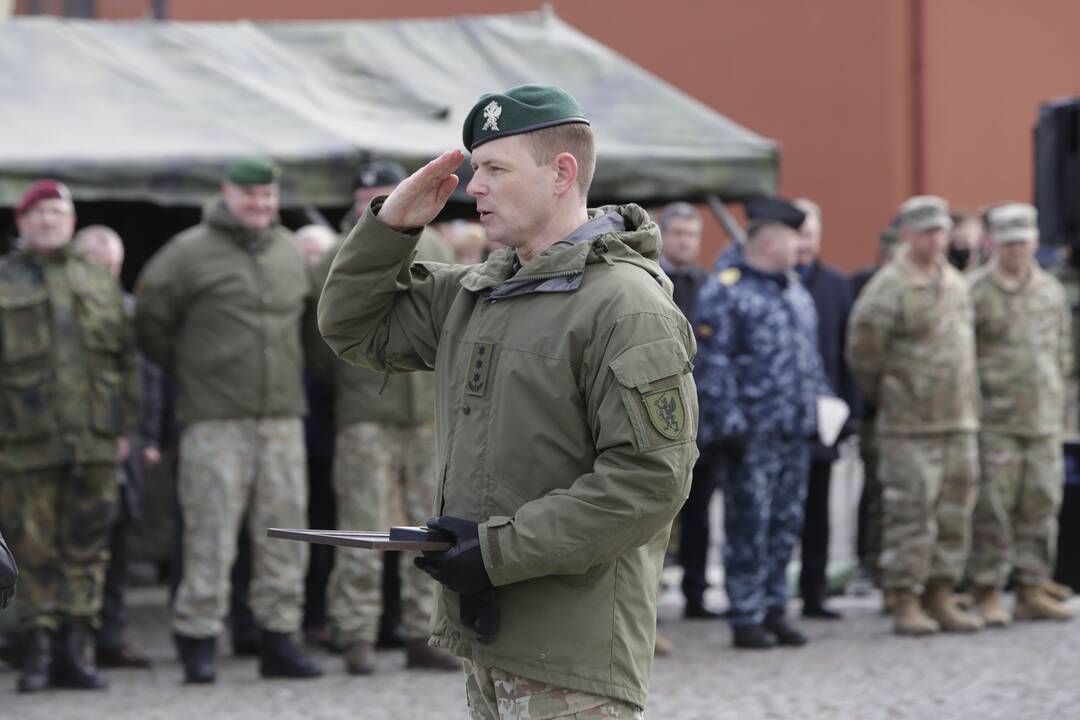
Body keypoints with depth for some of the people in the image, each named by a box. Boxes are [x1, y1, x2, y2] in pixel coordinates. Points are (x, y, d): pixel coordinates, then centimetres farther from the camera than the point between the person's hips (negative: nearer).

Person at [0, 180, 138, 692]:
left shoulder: (99, 284, 16)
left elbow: (126, 360, 17)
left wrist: (124, 427, 10)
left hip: (94, 441, 3)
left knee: (86, 548, 2)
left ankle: (76, 648, 7)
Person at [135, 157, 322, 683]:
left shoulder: (289, 252, 13)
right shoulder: (191, 253, -4)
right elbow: (150, 320, 3)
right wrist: (187, 371, 7)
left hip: (282, 416, 5)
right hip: (215, 420, -5)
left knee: (284, 528, 5)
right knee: (211, 530, -6)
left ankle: (279, 639, 12)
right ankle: (198, 641, 1)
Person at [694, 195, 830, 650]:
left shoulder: (795, 291, 17)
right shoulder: (725, 292, -9)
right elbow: (713, 361, -13)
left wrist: (821, 401, 18)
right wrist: (727, 421, -17)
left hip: (794, 431, 8)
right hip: (751, 433, -8)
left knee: (786, 523, 11)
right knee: (748, 524, -5)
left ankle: (773, 610, 19)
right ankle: (745, 617, 1)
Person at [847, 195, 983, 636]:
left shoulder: (955, 282, 14)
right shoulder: (889, 287, -11)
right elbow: (863, 353, -8)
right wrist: (884, 396, 4)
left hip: (959, 419, 7)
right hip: (909, 424, -7)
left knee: (955, 513, 8)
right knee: (909, 513, -6)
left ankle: (941, 597, 16)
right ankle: (905, 603, -1)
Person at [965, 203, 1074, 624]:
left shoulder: (1052, 291, 12)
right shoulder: (975, 293, -5)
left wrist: (1056, 398, 15)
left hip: (1044, 419, 5)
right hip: (994, 422, -5)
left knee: (1041, 505, 5)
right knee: (992, 508, -5)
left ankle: (1032, 590, 11)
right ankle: (988, 594, 1)